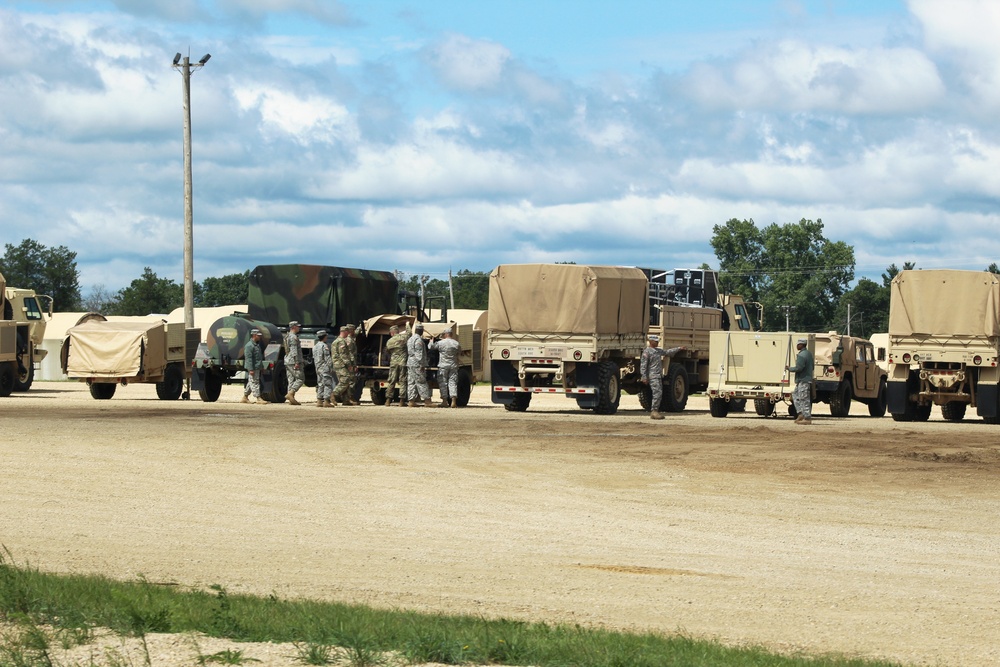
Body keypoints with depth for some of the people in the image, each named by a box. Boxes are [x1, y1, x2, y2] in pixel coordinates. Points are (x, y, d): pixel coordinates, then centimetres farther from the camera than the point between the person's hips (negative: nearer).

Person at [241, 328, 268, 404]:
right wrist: (251, 369, -23)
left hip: (257, 368, 10)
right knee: (254, 382, -8)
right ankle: (258, 398, -11)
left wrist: (261, 367, 26)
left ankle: (245, 397, 21)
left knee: (251, 383, 13)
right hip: (253, 368, -10)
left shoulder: (257, 344, 18)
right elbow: (248, 358, -19)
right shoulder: (249, 345, -14)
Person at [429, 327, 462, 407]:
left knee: (443, 383, 5)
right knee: (453, 383, 4)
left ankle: (445, 401, 4)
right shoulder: (456, 344, 0)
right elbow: (460, 352, 15)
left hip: (443, 366, -3)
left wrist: (431, 340, 22)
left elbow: (431, 346, 2)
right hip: (453, 366, 3)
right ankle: (453, 401, -5)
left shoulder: (441, 343, -9)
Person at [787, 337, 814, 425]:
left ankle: (807, 418, -6)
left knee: (804, 399, -7)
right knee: (795, 395, 19)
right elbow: (812, 367, 22)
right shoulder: (809, 353, 15)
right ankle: (801, 414, 15)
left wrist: (789, 368, -6)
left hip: (803, 381, -11)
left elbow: (798, 368, -23)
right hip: (807, 379, 11)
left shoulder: (802, 355, -17)